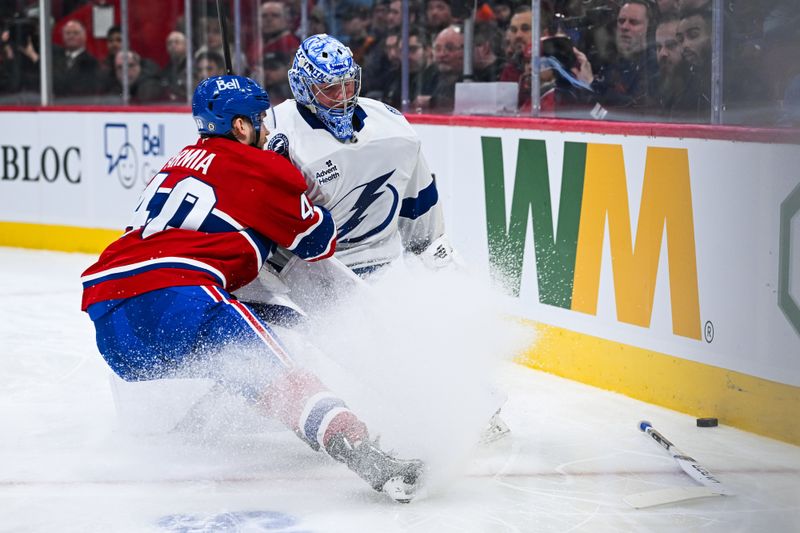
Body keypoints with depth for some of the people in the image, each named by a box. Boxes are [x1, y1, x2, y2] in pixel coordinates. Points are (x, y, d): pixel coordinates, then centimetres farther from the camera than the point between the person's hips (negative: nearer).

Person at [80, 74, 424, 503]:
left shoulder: (180, 163, 32)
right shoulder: (262, 167, 10)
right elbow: (319, 242, 18)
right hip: (176, 296, -8)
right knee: (279, 379, -19)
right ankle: (364, 456, -36)